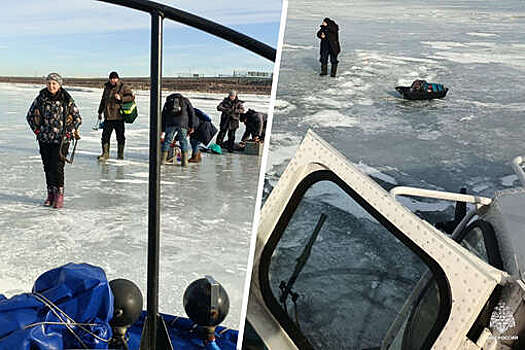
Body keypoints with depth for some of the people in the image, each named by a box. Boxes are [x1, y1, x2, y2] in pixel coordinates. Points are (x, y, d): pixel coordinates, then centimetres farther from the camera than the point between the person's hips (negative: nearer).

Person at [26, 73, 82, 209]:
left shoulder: (67, 100, -3)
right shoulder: (40, 98, 3)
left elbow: (78, 118, 3)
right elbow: (30, 115, 16)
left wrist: (69, 132, -3)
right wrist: (37, 130, 7)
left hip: (61, 139, -3)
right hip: (44, 139, 3)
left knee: (57, 167, -8)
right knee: (47, 167, 8)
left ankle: (59, 195, 4)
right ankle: (50, 194, 20)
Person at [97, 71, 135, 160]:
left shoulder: (124, 88, -2)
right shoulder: (107, 87, 14)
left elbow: (131, 97, -9)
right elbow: (103, 100, 24)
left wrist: (121, 98, -20)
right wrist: (100, 112, 27)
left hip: (119, 117, -4)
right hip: (108, 116, 5)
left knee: (120, 136, 4)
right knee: (105, 135, 2)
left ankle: (120, 154, 17)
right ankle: (105, 154, 10)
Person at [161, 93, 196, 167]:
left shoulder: (167, 102, 30)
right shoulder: (185, 100, 26)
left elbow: (163, 117, 26)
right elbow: (192, 113, 14)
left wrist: (162, 131, 27)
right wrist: (191, 127, 13)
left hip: (170, 123, 1)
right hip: (183, 123, -1)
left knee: (167, 140, 10)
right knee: (183, 141, 7)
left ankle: (163, 159, 10)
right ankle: (184, 161, 2)